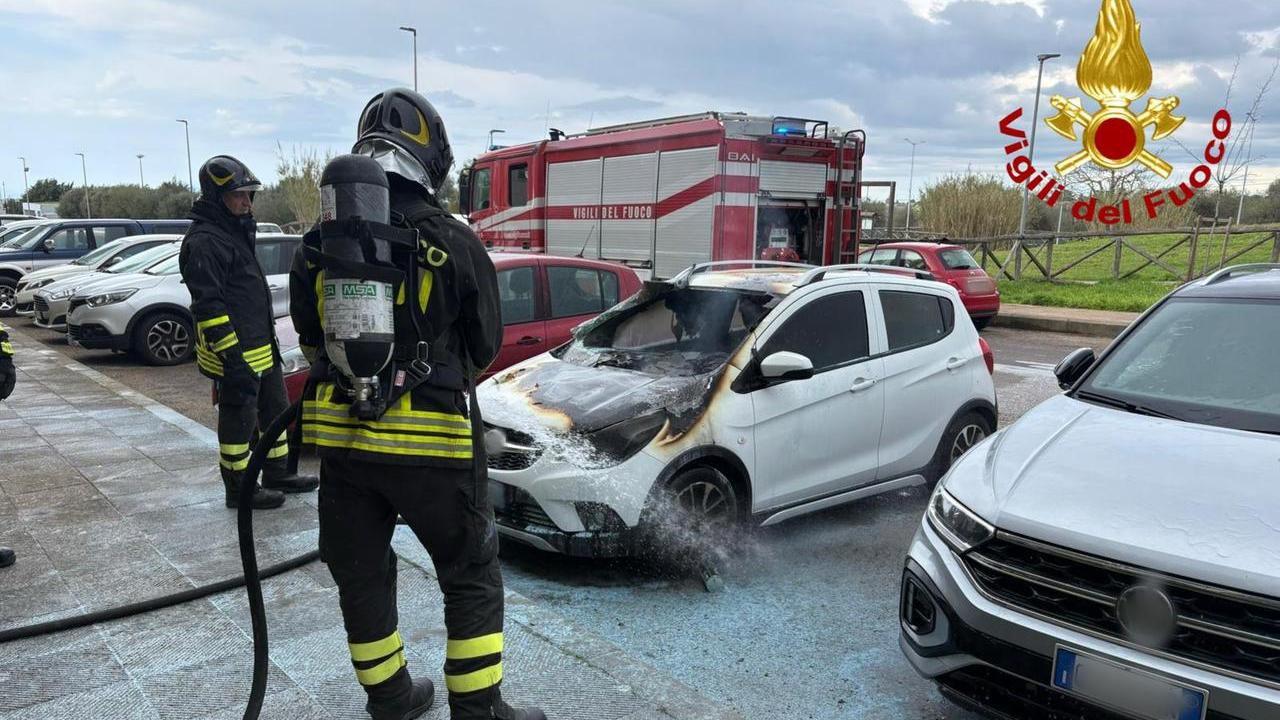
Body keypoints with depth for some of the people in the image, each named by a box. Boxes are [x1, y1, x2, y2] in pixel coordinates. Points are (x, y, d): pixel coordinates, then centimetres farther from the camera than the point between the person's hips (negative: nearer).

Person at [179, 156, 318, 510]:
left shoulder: (236, 232, 16)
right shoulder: (204, 242, -17)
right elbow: (208, 306, -23)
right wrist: (232, 358, -25)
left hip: (262, 350, 10)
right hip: (235, 356, -10)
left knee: (276, 411, 19)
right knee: (239, 422, 2)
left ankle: (277, 474, 32)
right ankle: (239, 490, 15)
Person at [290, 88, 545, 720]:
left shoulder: (319, 247, 1)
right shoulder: (455, 245, -10)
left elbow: (311, 341, 12)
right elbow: (485, 348, 2)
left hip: (341, 437, 4)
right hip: (431, 438, -4)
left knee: (362, 577, 19)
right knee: (471, 578, 12)